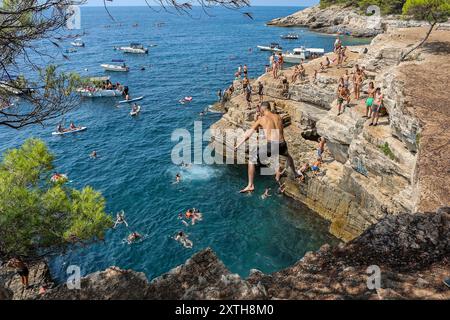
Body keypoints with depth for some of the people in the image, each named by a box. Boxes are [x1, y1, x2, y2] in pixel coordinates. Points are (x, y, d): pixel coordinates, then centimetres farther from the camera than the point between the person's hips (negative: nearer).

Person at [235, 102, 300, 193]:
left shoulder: (261, 119, 6)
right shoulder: (279, 117, 18)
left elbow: (248, 134, 9)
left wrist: (238, 145, 17)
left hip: (270, 146, -5)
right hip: (281, 145, 5)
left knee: (251, 160, 12)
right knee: (288, 155, 40)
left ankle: (250, 186, 7)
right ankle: (295, 173, 58)